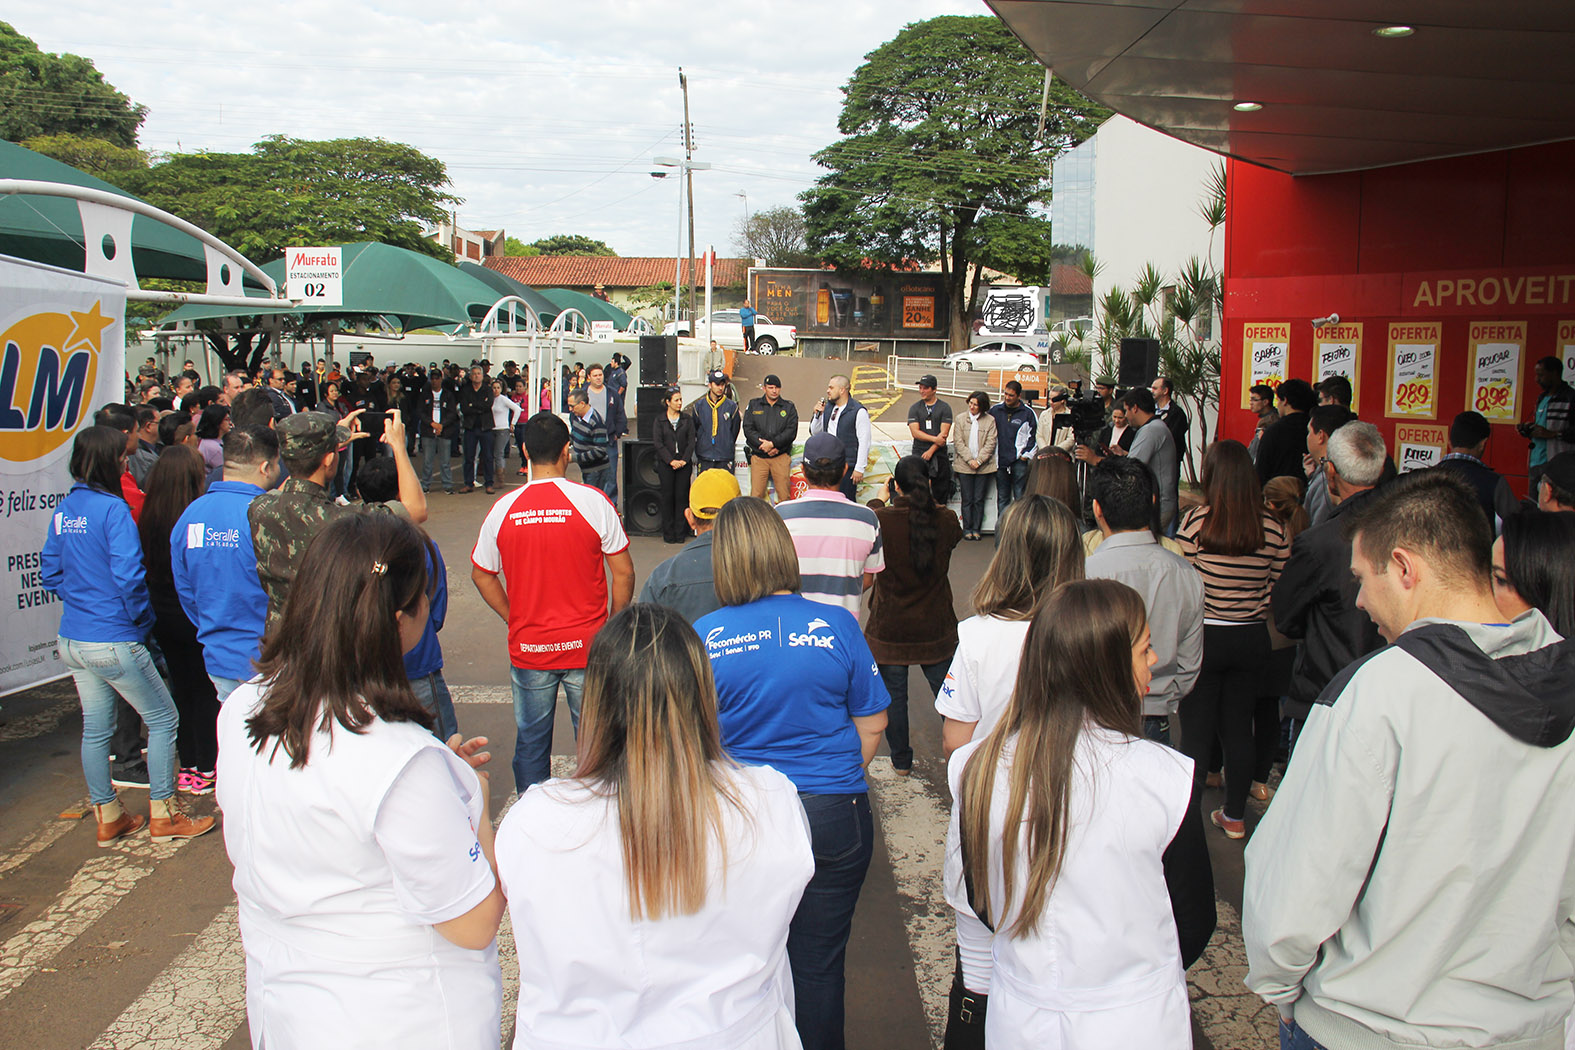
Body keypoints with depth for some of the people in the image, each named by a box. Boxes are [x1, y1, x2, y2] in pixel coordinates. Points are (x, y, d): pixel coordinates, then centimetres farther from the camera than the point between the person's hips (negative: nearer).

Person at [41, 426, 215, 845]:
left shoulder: (63, 511, 6)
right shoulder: (112, 509, -17)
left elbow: (49, 571, 13)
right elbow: (128, 576, -22)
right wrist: (142, 617, -8)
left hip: (72, 640, 8)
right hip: (114, 641, -8)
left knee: (95, 728, 16)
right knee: (163, 719, 7)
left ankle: (108, 817, 27)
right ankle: (162, 814, 12)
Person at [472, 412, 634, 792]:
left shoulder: (504, 508, -3)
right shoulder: (592, 501, -10)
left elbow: (481, 575, 6)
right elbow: (623, 572, -7)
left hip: (528, 649, 2)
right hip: (587, 646, -2)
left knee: (530, 742, 15)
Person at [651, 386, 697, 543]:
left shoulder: (687, 419, 8)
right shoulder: (659, 421, 4)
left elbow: (691, 441, 3)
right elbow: (658, 443, -3)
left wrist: (684, 460, -9)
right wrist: (671, 461, -12)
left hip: (684, 464, 1)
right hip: (665, 464, -1)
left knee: (682, 496, -1)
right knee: (667, 496, 0)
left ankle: (680, 531, 6)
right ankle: (668, 532, 8)